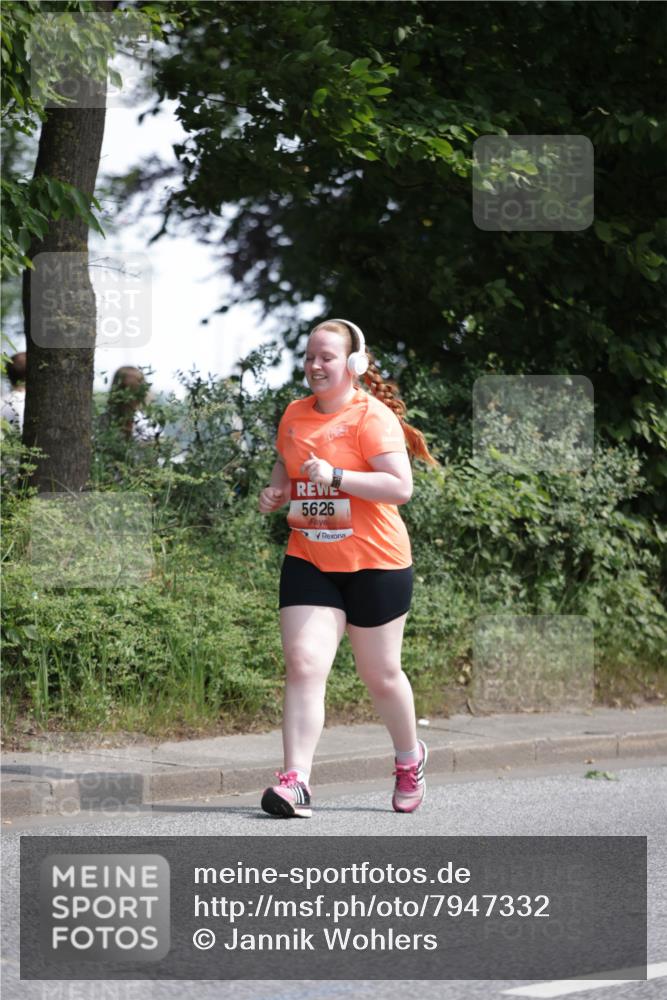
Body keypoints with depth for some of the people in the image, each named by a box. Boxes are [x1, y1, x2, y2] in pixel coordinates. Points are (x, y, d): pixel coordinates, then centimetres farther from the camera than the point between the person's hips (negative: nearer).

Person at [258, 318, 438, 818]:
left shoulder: (372, 416, -12)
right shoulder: (295, 415, 8)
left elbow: (401, 486, -21)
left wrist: (335, 476, -28)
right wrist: (276, 491, 5)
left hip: (375, 564, -4)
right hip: (309, 561, 4)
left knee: (380, 674, 9)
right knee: (304, 664, -12)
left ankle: (410, 757, 36)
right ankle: (295, 781, -18)